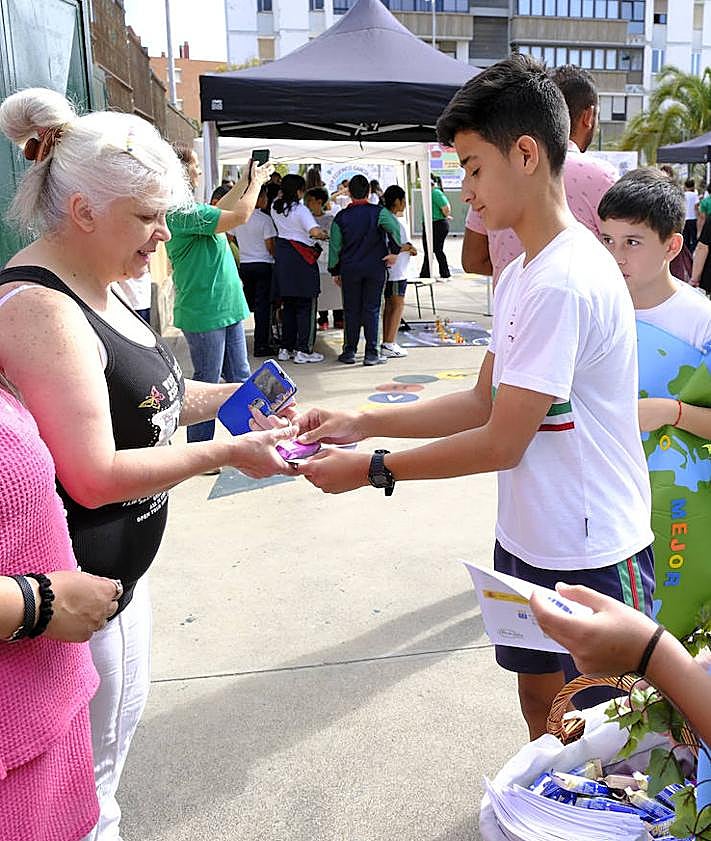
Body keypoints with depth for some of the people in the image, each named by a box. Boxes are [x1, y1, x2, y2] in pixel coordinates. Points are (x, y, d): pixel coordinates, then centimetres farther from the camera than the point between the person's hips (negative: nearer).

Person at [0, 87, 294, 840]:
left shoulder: (91, 290, 7)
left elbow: (125, 396, 18)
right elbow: (95, 476, -28)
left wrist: (223, 397, 4)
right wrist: (228, 453, -21)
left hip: (120, 572, 10)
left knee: (113, 747, 26)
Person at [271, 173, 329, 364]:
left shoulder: (276, 208, 6)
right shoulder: (300, 210, -14)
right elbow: (315, 231, -24)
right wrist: (324, 235, -7)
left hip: (282, 254, 7)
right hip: (301, 257, -7)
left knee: (288, 304, 15)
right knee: (306, 305, 0)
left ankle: (285, 348, 18)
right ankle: (303, 350, 0)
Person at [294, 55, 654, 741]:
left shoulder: (563, 283, -25)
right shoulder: (518, 275, 7)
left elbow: (502, 444, -23)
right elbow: (483, 402, 8)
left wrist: (372, 469, -14)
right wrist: (363, 422, 0)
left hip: (591, 556, -9)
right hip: (529, 537, 9)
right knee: (539, 697, 22)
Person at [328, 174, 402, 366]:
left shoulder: (341, 217, 2)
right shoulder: (378, 212, -4)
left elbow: (335, 247, 5)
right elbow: (395, 228, -22)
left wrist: (335, 271, 13)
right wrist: (394, 252, -12)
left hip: (349, 269, 1)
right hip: (375, 268, -1)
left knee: (351, 310, 9)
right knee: (372, 310, 2)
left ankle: (349, 352, 12)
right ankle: (371, 353, 1)